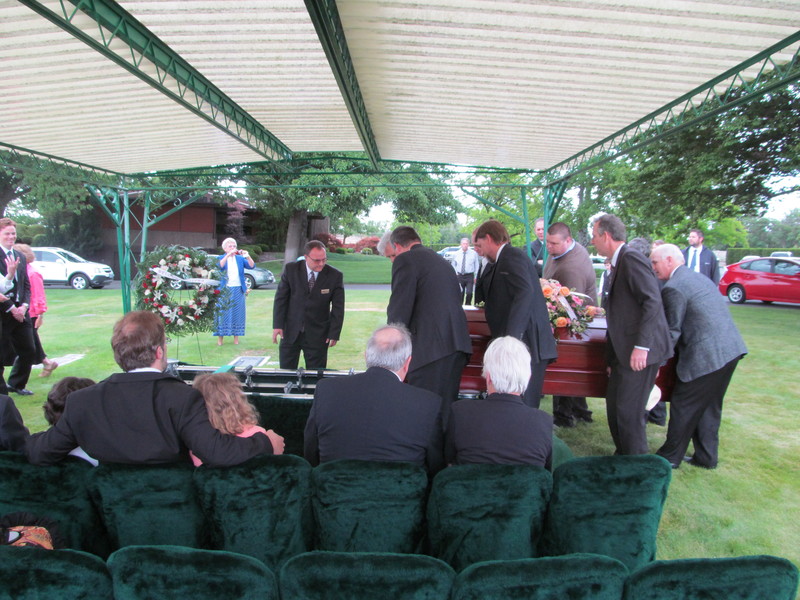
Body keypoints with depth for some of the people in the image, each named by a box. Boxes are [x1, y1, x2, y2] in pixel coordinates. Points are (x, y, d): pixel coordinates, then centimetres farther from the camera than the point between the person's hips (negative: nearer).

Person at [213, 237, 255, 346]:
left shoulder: (240, 258, 9)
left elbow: (252, 266, -3)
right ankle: (220, 337, 5)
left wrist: (248, 256, -20)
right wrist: (228, 255, -25)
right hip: (224, 289, -2)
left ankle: (236, 337, 11)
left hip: (238, 290, 2)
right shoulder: (220, 258, 5)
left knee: (237, 313, 4)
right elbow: (219, 266, -17)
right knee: (222, 312, -1)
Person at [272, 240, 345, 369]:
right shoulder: (291, 269, -6)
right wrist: (277, 325, -6)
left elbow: (338, 307, -4)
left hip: (318, 334, -1)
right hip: (290, 331, 1)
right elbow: (281, 298, -1)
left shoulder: (335, 275, -8)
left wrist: (334, 333, -6)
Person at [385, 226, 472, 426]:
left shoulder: (405, 260, -2)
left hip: (431, 347, -8)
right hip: (457, 345, 9)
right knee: (446, 410, 14)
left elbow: (399, 310, -9)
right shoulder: (441, 261, 23)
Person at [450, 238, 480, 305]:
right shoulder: (456, 254, 6)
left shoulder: (474, 253, 0)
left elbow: (477, 266, 3)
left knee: (469, 293, -11)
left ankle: (468, 305, 6)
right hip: (459, 276, 2)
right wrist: (455, 273, 5)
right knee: (460, 293, 7)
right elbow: (453, 265, 18)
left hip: (469, 276, -2)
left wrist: (476, 276, 0)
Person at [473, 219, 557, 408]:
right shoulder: (509, 257, 21)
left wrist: (511, 336, -29)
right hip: (527, 345, 10)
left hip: (525, 344, -10)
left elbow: (524, 292, -25)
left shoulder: (512, 256, -9)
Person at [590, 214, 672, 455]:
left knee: (629, 411, -4)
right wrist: (612, 356, 22)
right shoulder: (619, 263, 17)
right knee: (614, 406, 15)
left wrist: (641, 346, -26)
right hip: (624, 352, 10)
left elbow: (652, 302, -22)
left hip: (639, 353, -10)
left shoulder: (631, 258, -13)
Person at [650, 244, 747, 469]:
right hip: (730, 349, 10)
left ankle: (670, 457, 15)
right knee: (709, 407, 19)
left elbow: (672, 331, -14)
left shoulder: (673, 288, -14)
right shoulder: (698, 277, 16)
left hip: (706, 356, -9)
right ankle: (706, 457, 29)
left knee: (683, 407, 4)